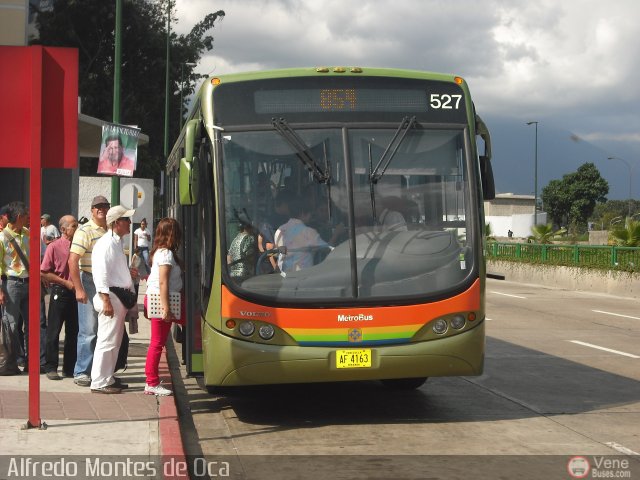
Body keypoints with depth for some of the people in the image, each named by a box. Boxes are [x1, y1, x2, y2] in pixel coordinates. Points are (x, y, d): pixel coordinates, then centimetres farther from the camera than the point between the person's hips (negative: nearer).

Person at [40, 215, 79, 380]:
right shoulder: (54, 247, -6)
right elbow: (44, 273, -7)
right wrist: (66, 282, -13)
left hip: (75, 293, 4)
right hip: (60, 292, -4)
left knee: (73, 332, 8)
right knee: (54, 331, 0)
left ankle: (70, 368, 17)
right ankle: (51, 368, 8)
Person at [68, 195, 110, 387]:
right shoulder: (85, 231, -8)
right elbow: (73, 261, -15)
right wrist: (78, 289, -20)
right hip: (89, 283, -7)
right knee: (88, 331, -5)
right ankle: (81, 373, 3)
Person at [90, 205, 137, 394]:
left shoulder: (117, 243, 17)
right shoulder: (105, 244, -15)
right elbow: (101, 274, -21)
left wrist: (129, 271, 12)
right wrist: (106, 301, -24)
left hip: (121, 298, 10)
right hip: (110, 296, -10)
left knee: (115, 341, 15)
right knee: (107, 340, -7)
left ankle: (108, 377, 24)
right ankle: (99, 383, -3)